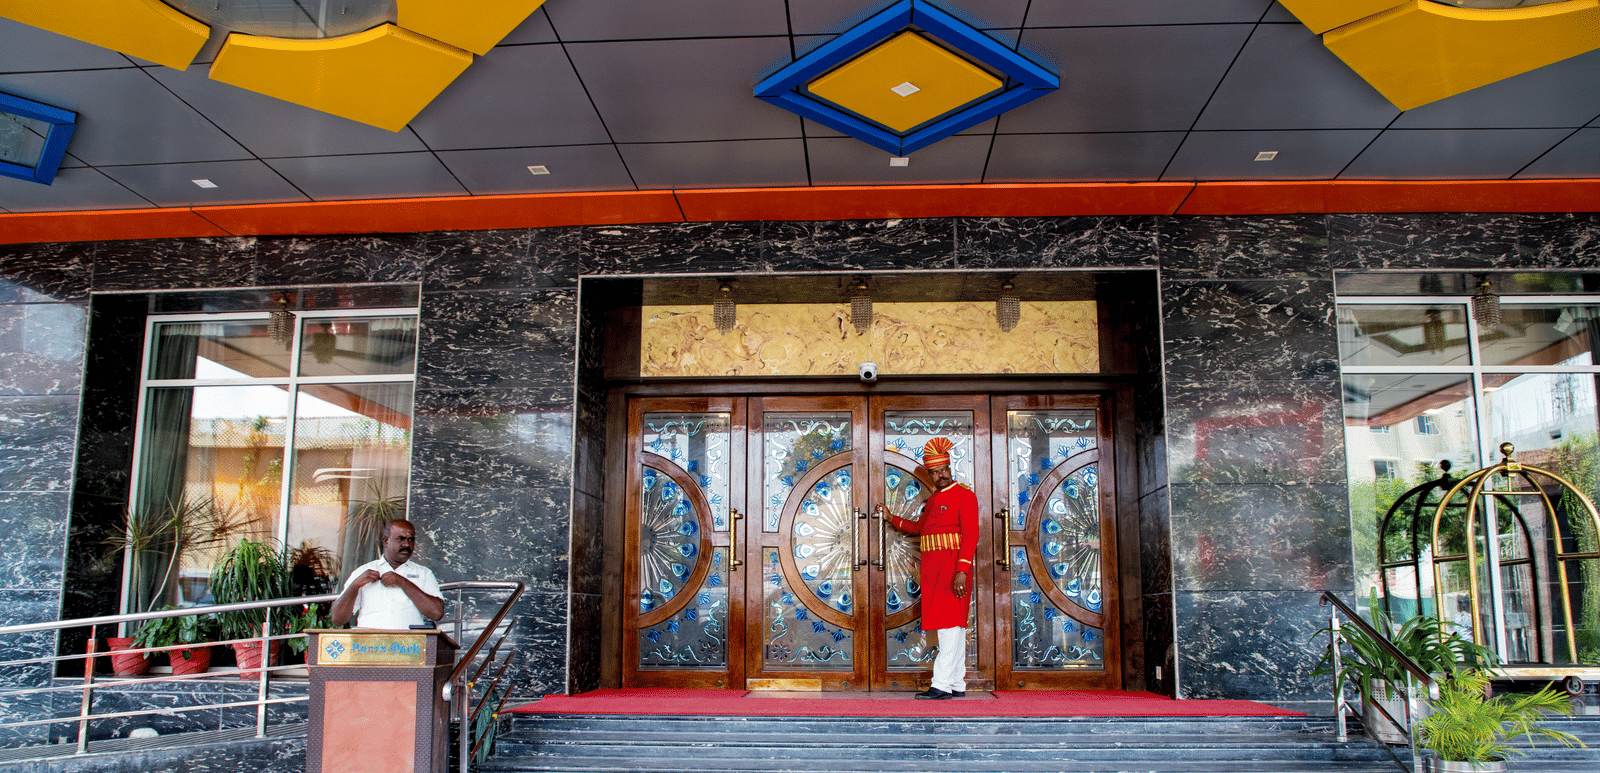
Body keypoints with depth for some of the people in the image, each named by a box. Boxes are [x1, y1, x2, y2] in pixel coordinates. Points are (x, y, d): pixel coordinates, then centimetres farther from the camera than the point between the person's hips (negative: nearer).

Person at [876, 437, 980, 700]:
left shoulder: (965, 496, -7)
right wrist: (891, 518, 23)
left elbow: (970, 535, -14)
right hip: (933, 569, 8)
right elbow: (920, 527, 31)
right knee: (954, 625, 10)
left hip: (953, 568, -8)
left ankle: (941, 685, -12)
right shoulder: (932, 500, 17)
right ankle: (957, 685, 15)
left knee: (950, 623, -10)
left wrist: (962, 571, -22)